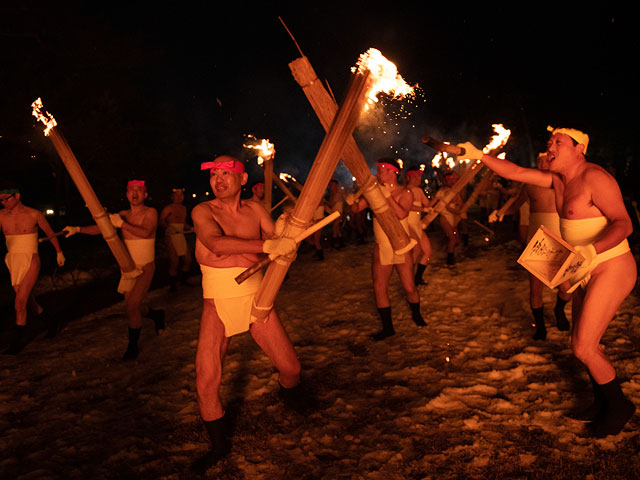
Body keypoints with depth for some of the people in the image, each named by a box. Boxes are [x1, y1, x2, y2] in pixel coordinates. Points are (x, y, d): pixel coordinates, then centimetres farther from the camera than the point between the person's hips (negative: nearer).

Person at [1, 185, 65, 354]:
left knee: (19, 304, -12)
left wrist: (59, 252, 19)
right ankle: (50, 323, 40)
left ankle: (18, 341, 1)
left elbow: (50, 233, 8)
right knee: (28, 302, 16)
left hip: (31, 263, -5)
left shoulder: (34, 215, -8)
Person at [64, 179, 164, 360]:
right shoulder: (123, 215, 7)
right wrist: (78, 229, -10)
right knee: (134, 308, 14)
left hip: (145, 268, -6)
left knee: (132, 306, -17)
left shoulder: (150, 213, -9)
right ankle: (156, 314, 45)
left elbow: (145, 232, -27)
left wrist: (122, 224, -29)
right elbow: (100, 228, 4)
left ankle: (133, 346, -2)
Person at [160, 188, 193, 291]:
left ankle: (183, 280, 26)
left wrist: (189, 228, 11)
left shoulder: (183, 208, 17)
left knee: (187, 259, 6)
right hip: (171, 236, -7)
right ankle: (173, 284, 4)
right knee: (174, 261, -9)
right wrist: (168, 227, -26)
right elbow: (161, 221, -10)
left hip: (181, 235, 7)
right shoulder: (168, 208, -4)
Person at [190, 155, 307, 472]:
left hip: (255, 297, 2)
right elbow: (217, 244, -28)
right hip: (217, 303, -2)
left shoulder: (254, 210, 3)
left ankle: (288, 393, 42)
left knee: (290, 366, 2)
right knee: (206, 383, -5)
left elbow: (282, 246, 3)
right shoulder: (202, 211, -7)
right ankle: (219, 446, 23)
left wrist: (287, 230, -20)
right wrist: (267, 245, -36)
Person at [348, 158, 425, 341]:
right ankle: (387, 327, 15)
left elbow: (401, 214, -25)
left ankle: (416, 315, 32)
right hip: (381, 248, 4)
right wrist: (352, 201, -19)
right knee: (379, 288, 1)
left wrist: (388, 195, -29)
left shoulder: (404, 193, -8)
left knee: (409, 287, 0)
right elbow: (357, 208, 2)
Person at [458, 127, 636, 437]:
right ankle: (602, 403, 33)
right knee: (582, 342, 14)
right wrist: (479, 156, 4)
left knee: (583, 347, -7)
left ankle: (619, 406, 17)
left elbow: (623, 223, -26)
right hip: (589, 270, 9)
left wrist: (592, 250, -41)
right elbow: (515, 173, 9)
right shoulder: (558, 180, 6)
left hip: (612, 269, -9)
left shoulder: (594, 178, -19)